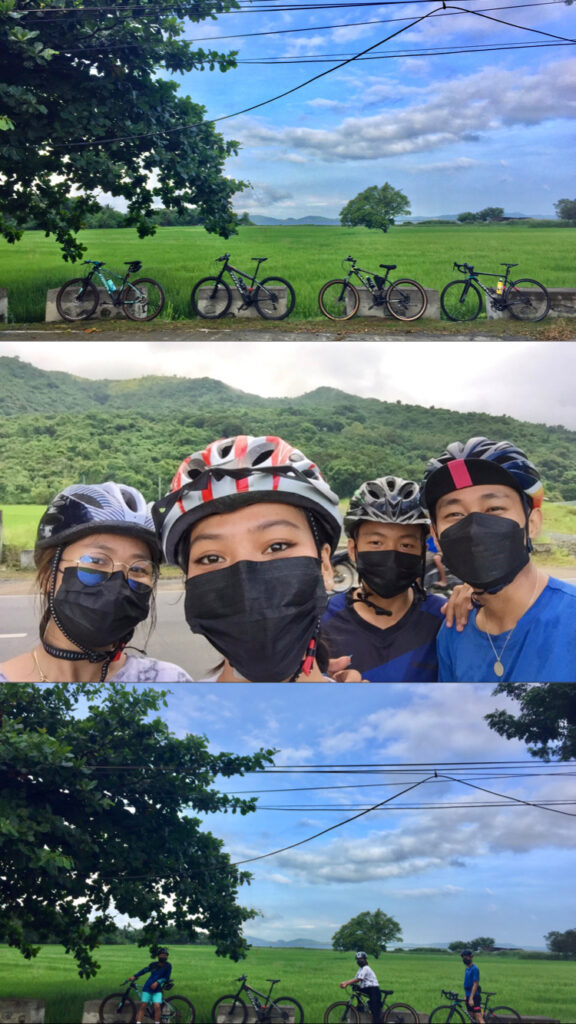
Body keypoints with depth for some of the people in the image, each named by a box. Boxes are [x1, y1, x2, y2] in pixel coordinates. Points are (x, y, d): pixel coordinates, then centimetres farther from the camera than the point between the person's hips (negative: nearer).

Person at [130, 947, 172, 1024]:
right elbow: (145, 970, 14)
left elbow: (166, 978, -5)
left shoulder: (168, 966, -4)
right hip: (147, 988, 2)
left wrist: (157, 982, -19)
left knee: (157, 1007, -17)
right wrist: (134, 976, 8)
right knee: (142, 1005, -6)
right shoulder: (153, 965, 2)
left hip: (157, 989, -2)